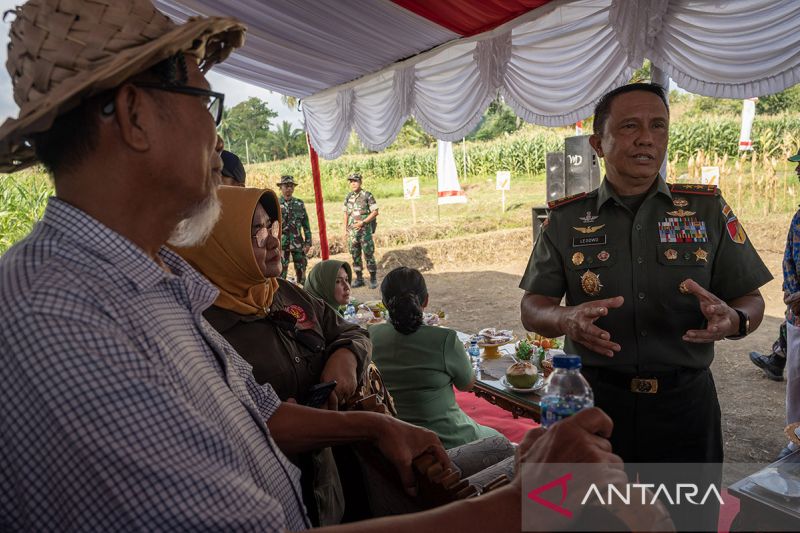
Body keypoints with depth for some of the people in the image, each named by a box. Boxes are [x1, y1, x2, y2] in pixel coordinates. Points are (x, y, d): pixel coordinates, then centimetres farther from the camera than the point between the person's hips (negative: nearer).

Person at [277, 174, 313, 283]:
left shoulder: (300, 204, 6)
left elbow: (306, 225, 8)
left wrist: (308, 242, 2)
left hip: (298, 243, 3)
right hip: (281, 244, -2)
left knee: (301, 269, 9)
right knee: (281, 271, 1)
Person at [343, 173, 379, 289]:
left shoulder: (367, 195, -7)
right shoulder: (348, 197, 9)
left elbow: (375, 212, -9)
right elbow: (346, 214, 16)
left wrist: (363, 222, -17)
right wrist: (345, 229, 10)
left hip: (365, 231, -5)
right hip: (352, 232, 5)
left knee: (369, 255, -2)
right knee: (355, 256, 9)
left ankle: (373, 279, 8)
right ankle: (359, 279, 19)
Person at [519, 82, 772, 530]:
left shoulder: (708, 209, 1)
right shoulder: (567, 220, -1)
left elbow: (752, 300, 4)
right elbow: (533, 309, -2)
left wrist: (734, 320, -20)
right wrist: (567, 319, -25)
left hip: (685, 402, 1)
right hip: (596, 401, 0)